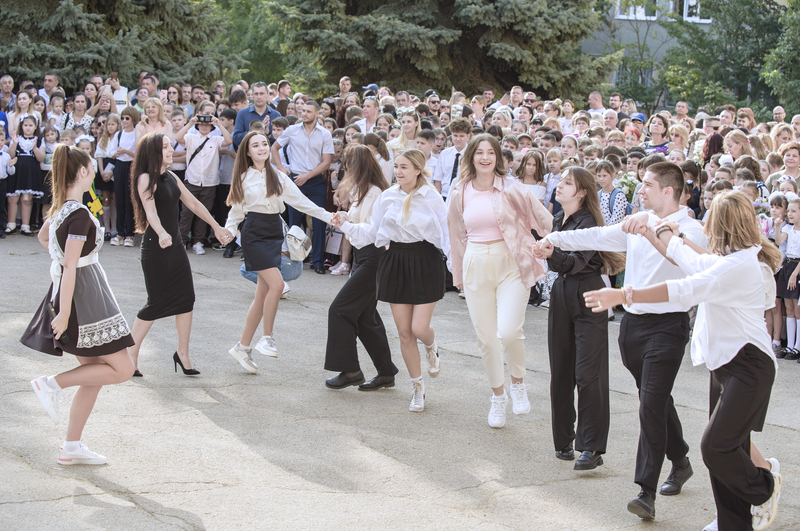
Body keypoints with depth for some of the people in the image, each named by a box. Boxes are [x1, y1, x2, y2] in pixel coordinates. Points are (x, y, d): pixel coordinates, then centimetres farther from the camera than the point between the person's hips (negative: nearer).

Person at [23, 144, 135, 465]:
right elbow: (70, 267, -23)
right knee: (122, 369, -2)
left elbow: (43, 237, 29)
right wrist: (64, 312, -23)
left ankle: (71, 447, 16)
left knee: (95, 373, 14)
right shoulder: (80, 215, -21)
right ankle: (52, 384, -3)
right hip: (82, 299, -10)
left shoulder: (60, 207, 7)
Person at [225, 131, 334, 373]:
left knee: (263, 295, 3)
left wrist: (329, 216, 1)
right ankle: (267, 338, -8)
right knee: (276, 283, -20)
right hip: (254, 233, -4)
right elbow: (236, 210, 9)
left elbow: (301, 201, 8)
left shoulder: (278, 177, 8)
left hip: (274, 233, 4)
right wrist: (229, 230, -8)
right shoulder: (243, 179, 3)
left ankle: (242, 347, 12)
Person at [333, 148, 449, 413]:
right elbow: (371, 232, 11)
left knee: (419, 328, -9)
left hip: (425, 262, -3)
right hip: (395, 262, 4)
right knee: (404, 332, 5)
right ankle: (417, 387, 20)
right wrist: (346, 225, 1)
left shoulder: (431, 199, -7)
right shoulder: (387, 197, 3)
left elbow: (445, 234, -4)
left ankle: (431, 346, 31)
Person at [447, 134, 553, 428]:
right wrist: (458, 273, 22)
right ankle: (498, 396, 25)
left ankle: (518, 382, 11)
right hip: (476, 266, 3)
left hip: (511, 263, -3)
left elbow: (544, 220, 2)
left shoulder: (511, 189, -4)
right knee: (486, 337, 5)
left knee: (508, 332, -18)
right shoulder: (459, 194, 6)